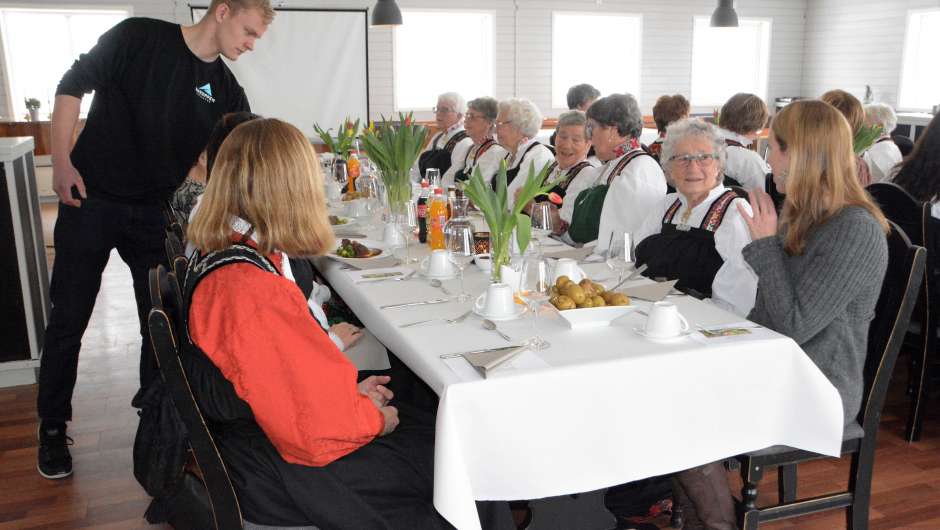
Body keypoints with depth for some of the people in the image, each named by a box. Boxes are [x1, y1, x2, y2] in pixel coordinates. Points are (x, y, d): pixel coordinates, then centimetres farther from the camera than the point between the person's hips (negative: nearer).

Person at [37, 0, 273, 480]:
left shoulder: (226, 90, 3)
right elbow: (72, 85, -3)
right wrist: (62, 162, -9)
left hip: (157, 211, 4)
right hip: (91, 201, -3)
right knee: (68, 318, 5)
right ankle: (52, 427, 22)